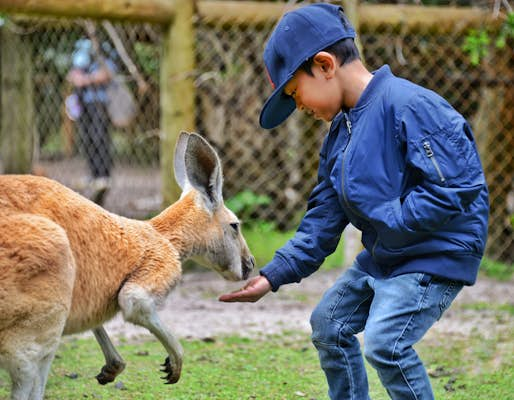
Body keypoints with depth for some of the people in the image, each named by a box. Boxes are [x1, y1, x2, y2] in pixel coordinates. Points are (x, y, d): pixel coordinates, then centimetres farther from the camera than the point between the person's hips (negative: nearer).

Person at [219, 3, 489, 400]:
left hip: (439, 252, -10)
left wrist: (388, 220, -22)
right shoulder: (340, 131, 7)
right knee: (329, 323, 16)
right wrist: (275, 275, 1)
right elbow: (324, 217, 10)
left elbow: (457, 187, -27)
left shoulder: (409, 106, -23)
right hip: (382, 256, 10)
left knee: (385, 343, -23)